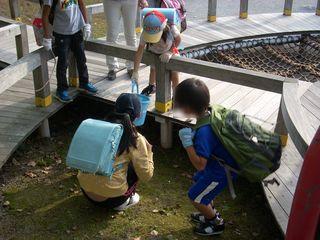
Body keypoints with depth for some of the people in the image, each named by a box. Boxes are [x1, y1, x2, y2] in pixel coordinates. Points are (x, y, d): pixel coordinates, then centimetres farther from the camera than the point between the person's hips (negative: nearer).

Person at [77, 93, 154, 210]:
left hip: (86, 192, 5)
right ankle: (124, 200, 14)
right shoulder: (135, 139, -10)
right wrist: (148, 152, 11)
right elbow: (146, 175, -5)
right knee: (137, 165, 16)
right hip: (109, 199, -5)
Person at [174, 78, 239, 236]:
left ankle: (217, 224, 30)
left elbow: (200, 165, -33)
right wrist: (193, 136, 0)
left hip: (220, 172, -9)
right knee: (198, 180, 28)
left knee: (195, 197, 8)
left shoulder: (203, 132, -37)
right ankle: (211, 213, 45)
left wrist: (188, 143, -35)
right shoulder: (210, 113, -10)